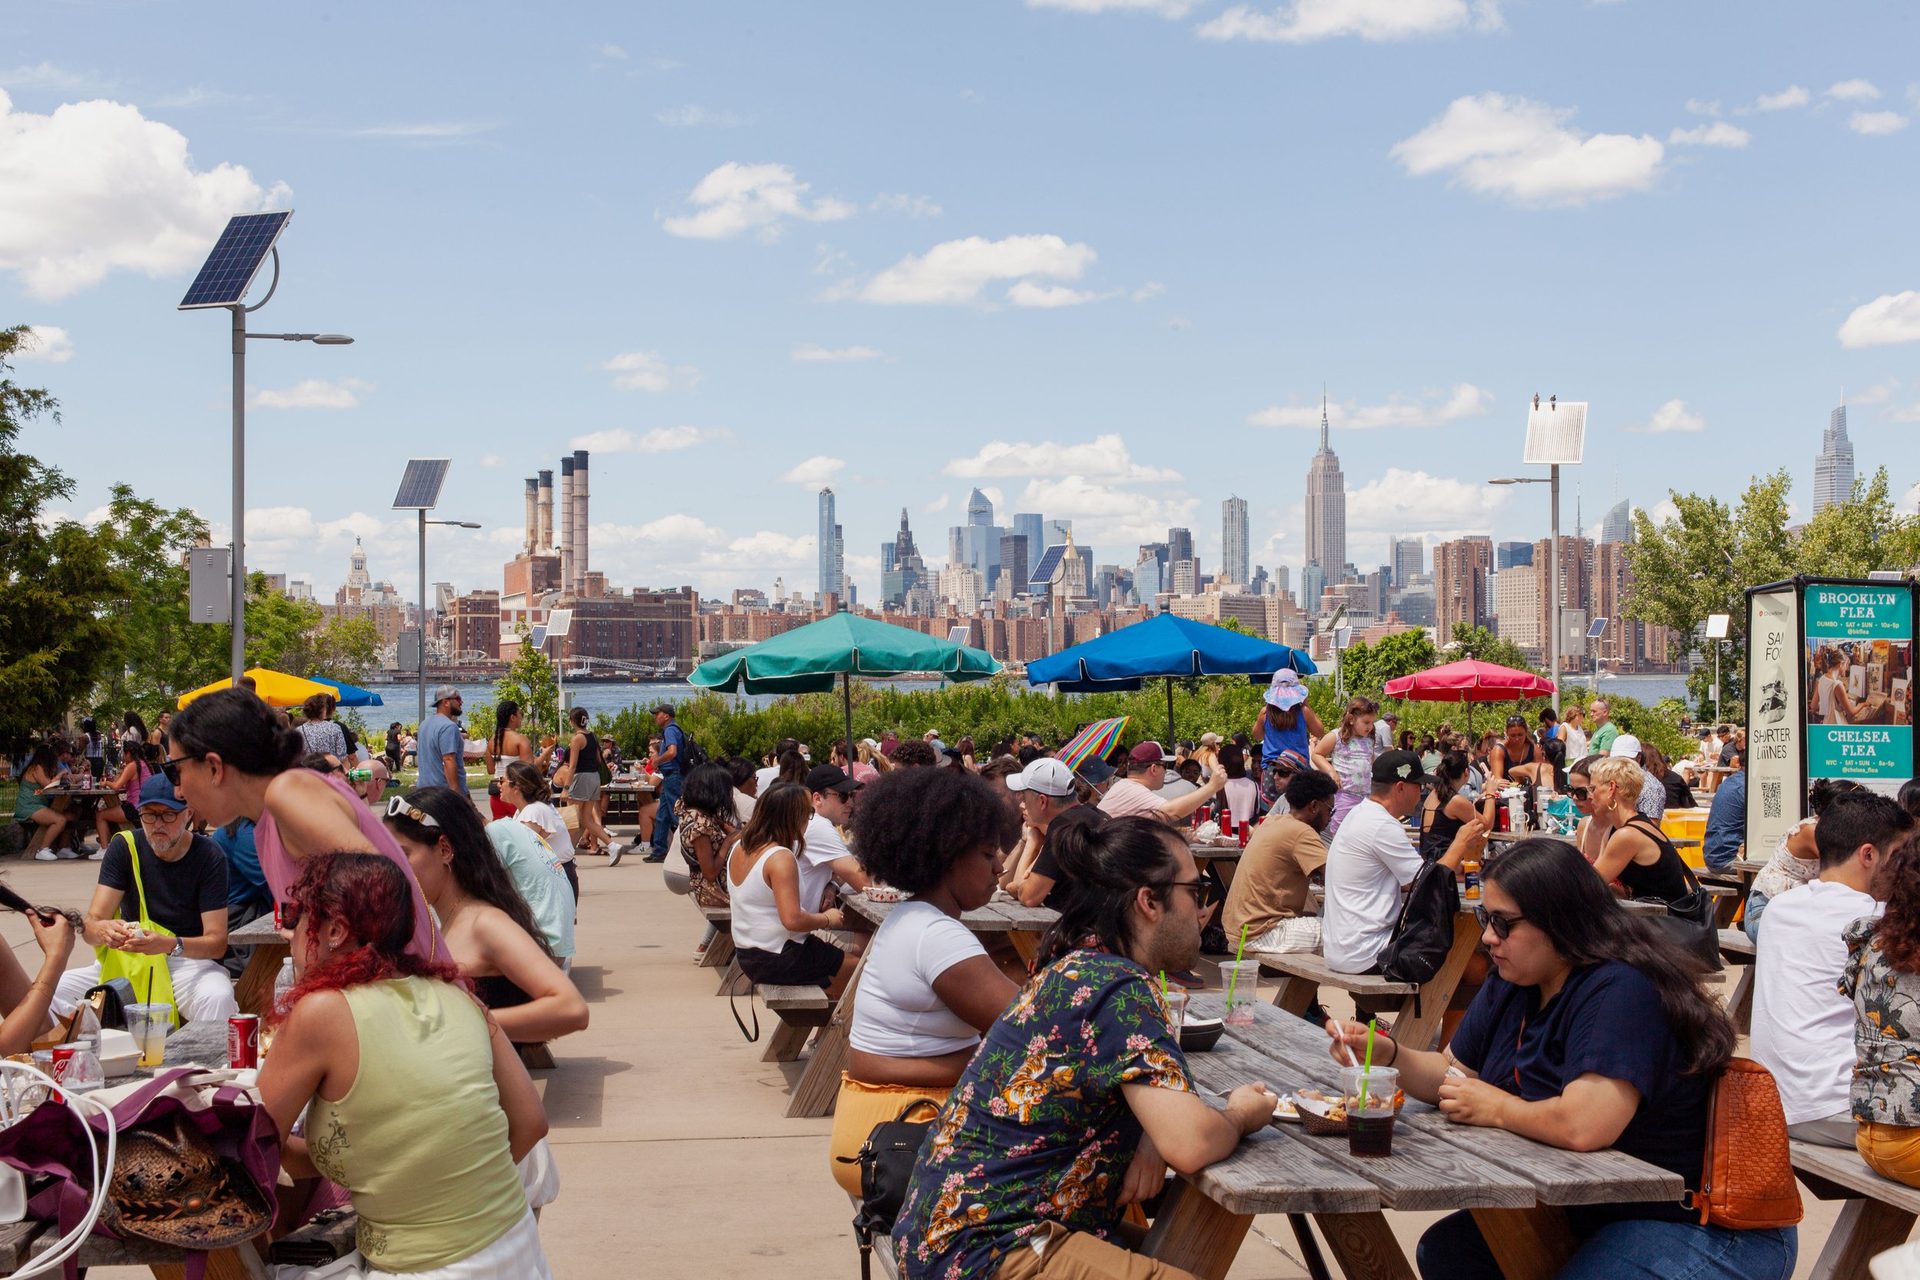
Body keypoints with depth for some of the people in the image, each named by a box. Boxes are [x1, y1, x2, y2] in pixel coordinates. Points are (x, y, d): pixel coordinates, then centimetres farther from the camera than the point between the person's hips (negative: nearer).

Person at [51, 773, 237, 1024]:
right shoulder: (124, 847, -1)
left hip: (188, 962, -3)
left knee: (218, 998, -37)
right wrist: (102, 930, -33)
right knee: (52, 990, -21)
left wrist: (171, 945, -35)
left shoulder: (208, 857, -9)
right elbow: (91, 923, -7)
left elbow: (217, 942, -14)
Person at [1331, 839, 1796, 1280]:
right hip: (1593, 1214, 10)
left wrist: (1497, 1109, -18)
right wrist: (1389, 1054, -5)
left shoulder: (1620, 993, -25)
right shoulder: (1511, 985, 5)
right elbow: (1455, 1073, 15)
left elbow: (1583, 1126, -37)